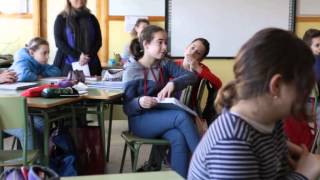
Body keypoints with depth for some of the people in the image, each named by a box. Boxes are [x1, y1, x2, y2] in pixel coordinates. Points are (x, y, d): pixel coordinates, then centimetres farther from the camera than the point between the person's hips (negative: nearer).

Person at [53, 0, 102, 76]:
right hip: (68, 65, -2)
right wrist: (77, 56, -15)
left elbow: (98, 41, 8)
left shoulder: (91, 18, 11)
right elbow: (59, 42, -4)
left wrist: (89, 56, -10)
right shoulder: (61, 19, 4)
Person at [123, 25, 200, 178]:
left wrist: (172, 84, -27)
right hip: (141, 121, -4)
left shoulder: (165, 64, 5)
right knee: (181, 116, -29)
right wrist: (139, 102, -34)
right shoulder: (132, 70, -10)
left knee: (179, 138, -31)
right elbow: (127, 108, -11)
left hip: (162, 116, 4)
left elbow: (191, 76, -8)